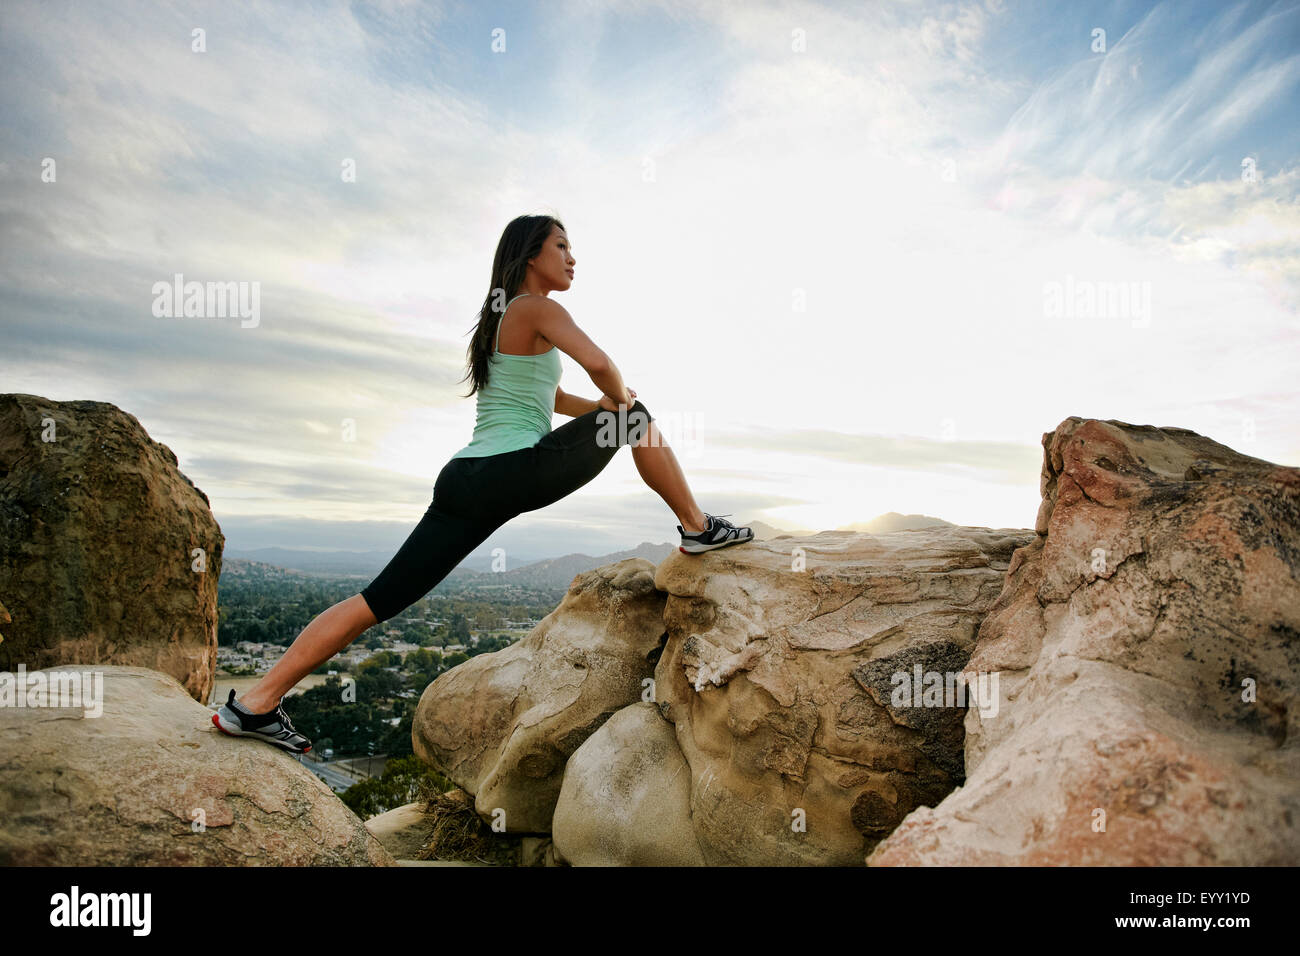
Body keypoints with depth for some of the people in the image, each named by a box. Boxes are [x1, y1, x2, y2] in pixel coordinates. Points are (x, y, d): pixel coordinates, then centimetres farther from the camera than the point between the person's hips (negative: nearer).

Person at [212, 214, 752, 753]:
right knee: (637, 414, 9)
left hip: (464, 481, 9)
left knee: (383, 598, 5)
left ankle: (256, 703, 5)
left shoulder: (501, 316, 29)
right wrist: (622, 402, 5)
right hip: (512, 474, -8)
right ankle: (697, 528, 17)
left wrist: (610, 407, 30)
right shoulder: (538, 308, 1)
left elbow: (552, 398, 38)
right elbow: (599, 365, -16)